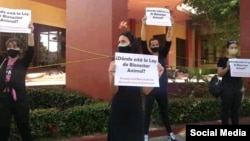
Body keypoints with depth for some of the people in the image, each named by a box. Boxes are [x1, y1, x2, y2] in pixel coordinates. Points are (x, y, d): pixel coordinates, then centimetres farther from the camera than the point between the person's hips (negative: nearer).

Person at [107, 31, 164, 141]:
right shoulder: (114, 64, -3)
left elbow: (146, 91, -2)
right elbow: (114, 90, -12)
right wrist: (112, 76, -30)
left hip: (135, 107, 1)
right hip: (119, 108, -1)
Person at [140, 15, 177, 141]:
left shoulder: (162, 55, 8)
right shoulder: (147, 56, 0)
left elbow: (168, 41, 1)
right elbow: (143, 41, -11)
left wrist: (171, 26, -6)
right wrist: (144, 24, -17)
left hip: (162, 89, 3)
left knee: (164, 112, 15)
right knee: (148, 112, 4)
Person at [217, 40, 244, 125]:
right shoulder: (222, 60, -3)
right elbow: (219, 74, -9)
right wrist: (227, 67, -24)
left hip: (238, 87, 5)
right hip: (227, 88, -4)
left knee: (236, 109, 11)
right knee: (226, 109, 1)